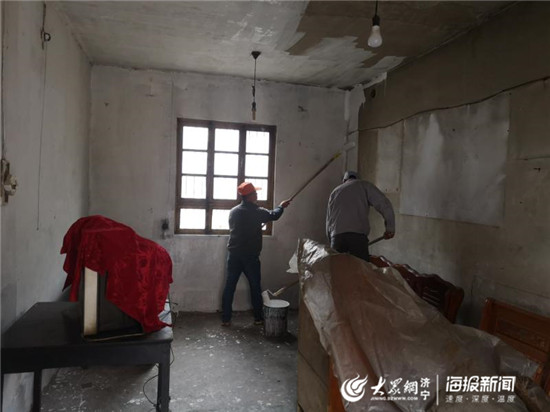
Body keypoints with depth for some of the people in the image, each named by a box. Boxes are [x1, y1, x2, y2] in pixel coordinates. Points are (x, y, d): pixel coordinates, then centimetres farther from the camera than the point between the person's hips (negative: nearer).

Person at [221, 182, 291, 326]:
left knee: (229, 286, 7)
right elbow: (273, 215, 8)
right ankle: (258, 318, 18)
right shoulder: (257, 212, -10)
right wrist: (281, 206, 28)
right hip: (250, 256, -4)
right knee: (255, 287, 9)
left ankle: (225, 319, 11)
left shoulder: (233, 211, 4)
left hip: (234, 254, 4)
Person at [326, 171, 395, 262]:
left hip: (336, 236, 3)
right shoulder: (364, 185, 17)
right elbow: (384, 203, 3)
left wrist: (331, 241, 31)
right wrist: (390, 228, 6)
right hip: (358, 235, -3)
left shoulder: (334, 192, 27)